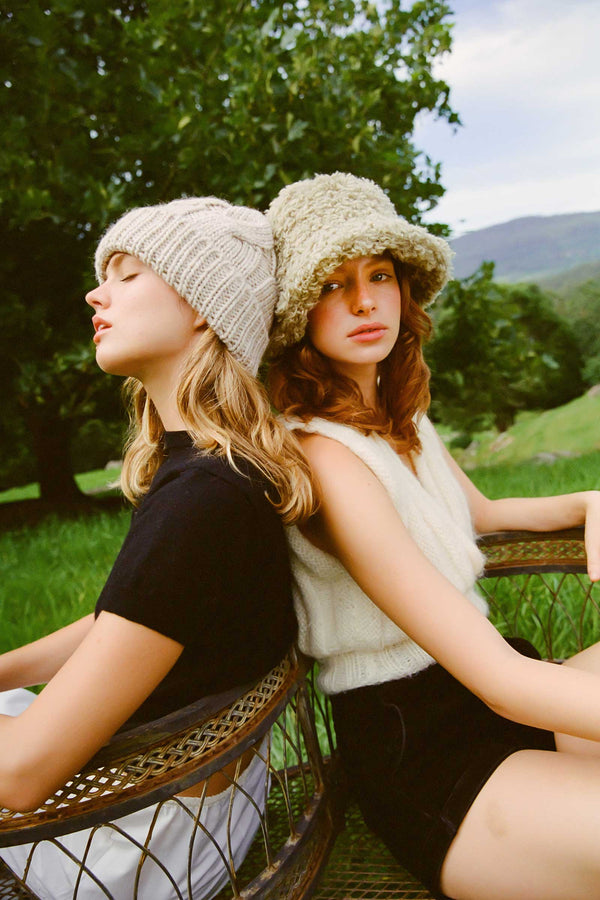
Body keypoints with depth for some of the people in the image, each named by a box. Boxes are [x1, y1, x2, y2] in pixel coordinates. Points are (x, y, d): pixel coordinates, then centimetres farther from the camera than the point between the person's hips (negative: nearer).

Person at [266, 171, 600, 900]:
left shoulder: (401, 417, 7)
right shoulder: (326, 454, -23)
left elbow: (482, 512, 25)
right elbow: (499, 681, -26)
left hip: (504, 687, 9)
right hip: (420, 755, -9)